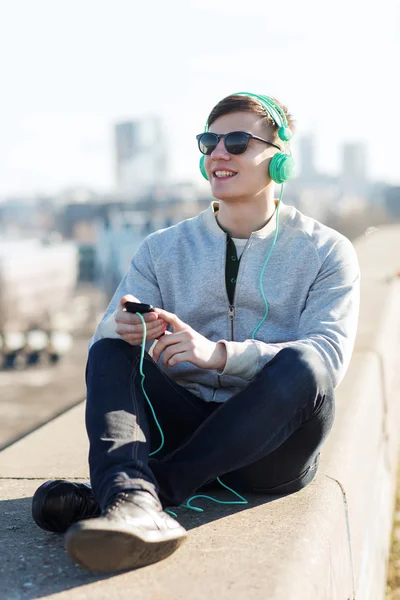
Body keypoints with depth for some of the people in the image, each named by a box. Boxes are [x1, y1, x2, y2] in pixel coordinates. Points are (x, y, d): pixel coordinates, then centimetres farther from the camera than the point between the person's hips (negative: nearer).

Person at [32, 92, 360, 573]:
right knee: (110, 352, -21)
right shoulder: (163, 249, 12)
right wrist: (126, 328, -27)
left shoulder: (326, 252, 3)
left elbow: (331, 352, -13)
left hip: (271, 449, -2)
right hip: (184, 424, 2)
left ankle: (131, 490, -35)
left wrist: (219, 353, -29)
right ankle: (136, 506, -48)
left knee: (302, 366, -32)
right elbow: (106, 334, 0)